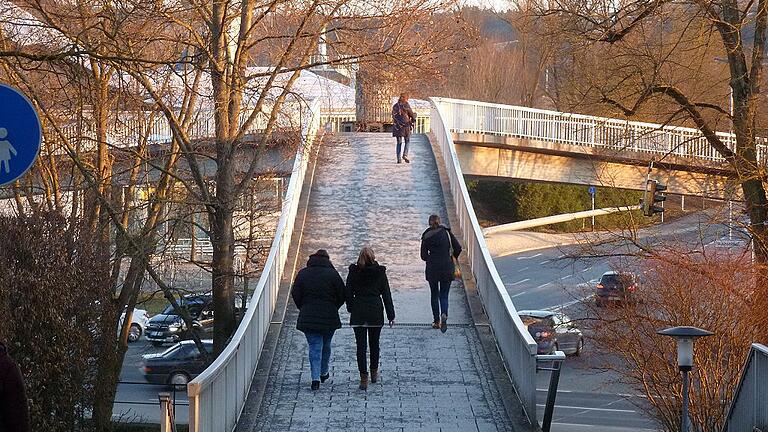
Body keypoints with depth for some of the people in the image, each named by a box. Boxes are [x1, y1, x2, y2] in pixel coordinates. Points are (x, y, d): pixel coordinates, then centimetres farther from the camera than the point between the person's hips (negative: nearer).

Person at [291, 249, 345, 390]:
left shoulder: (302, 273, 2)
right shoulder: (332, 274, -4)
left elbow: (295, 294, 3)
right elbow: (342, 295, -2)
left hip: (308, 317, 1)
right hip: (329, 317, -1)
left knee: (314, 347, 0)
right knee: (326, 345, 18)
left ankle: (316, 377, -12)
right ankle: (324, 373, 31)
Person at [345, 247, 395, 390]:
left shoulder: (353, 272, -3)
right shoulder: (380, 272, -3)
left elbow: (348, 293, 1)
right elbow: (386, 294, -1)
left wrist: (351, 309, 15)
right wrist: (391, 315, 4)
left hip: (358, 312, -1)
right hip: (376, 312, 1)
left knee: (361, 345, -1)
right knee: (374, 343, 18)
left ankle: (364, 378, -9)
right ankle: (374, 373, 30)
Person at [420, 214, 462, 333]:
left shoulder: (426, 236, 0)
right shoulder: (447, 232, 0)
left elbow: (423, 256, 0)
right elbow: (458, 248, -4)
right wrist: (453, 258, 15)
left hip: (432, 269, 0)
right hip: (447, 268, 0)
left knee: (434, 295, 15)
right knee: (444, 295, 6)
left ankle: (436, 321, 15)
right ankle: (444, 315, -22)